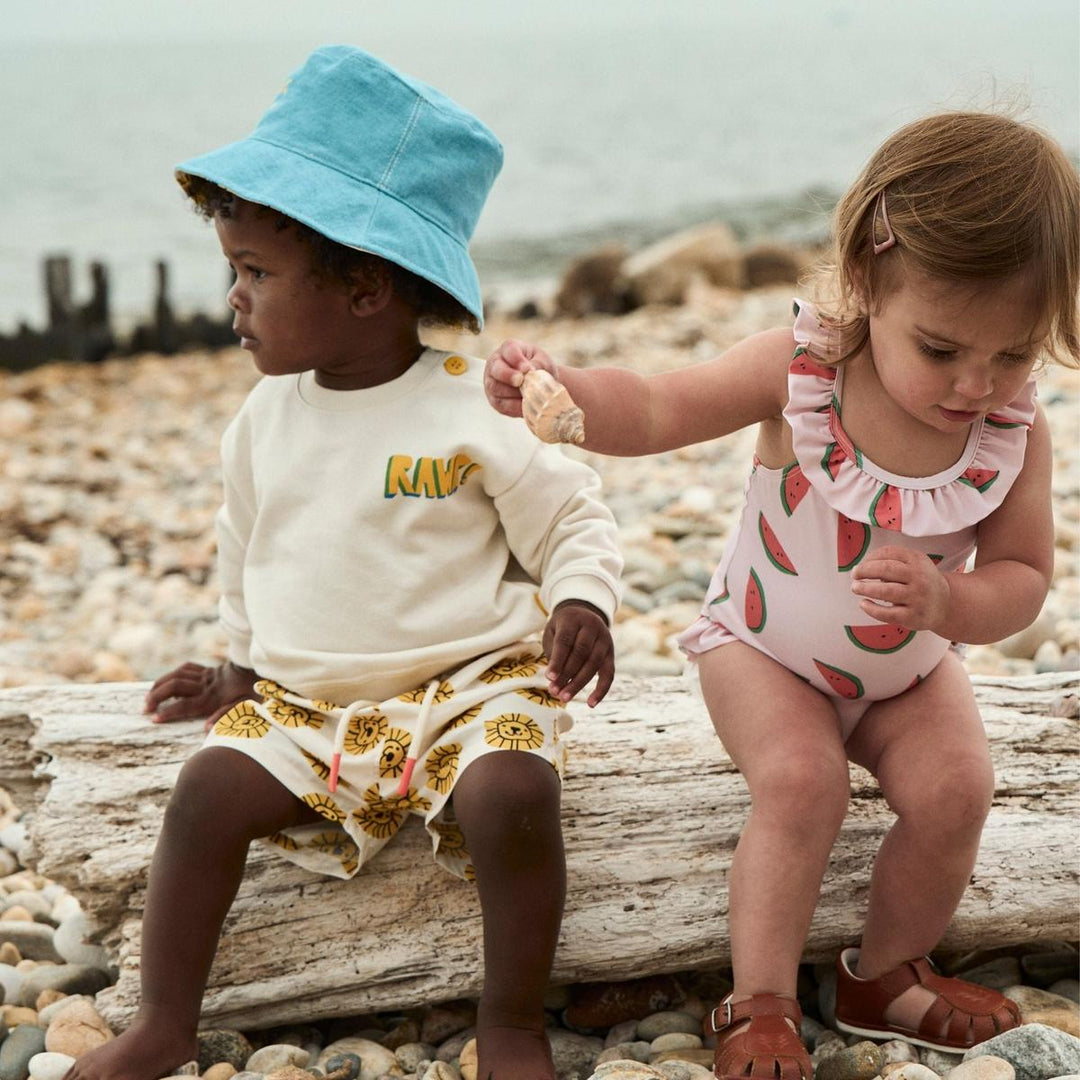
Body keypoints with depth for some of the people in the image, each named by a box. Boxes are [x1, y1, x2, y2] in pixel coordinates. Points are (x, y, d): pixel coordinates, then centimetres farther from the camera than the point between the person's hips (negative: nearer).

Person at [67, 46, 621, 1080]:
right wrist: (243, 661, 23)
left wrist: (581, 604, -20)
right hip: (304, 700, 5)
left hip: (468, 681, -4)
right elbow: (243, 550, 21)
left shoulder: (477, 412, -11)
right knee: (207, 791, -16)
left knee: (513, 796, -30)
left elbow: (572, 521, -2)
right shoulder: (265, 421, 5)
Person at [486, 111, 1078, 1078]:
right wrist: (559, 387, -44)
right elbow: (653, 412, -23)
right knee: (802, 778, -26)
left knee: (956, 787, -18)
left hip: (907, 668, 3)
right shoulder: (799, 369, -25)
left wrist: (947, 605, -35)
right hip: (764, 648, -2)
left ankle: (886, 976, 10)